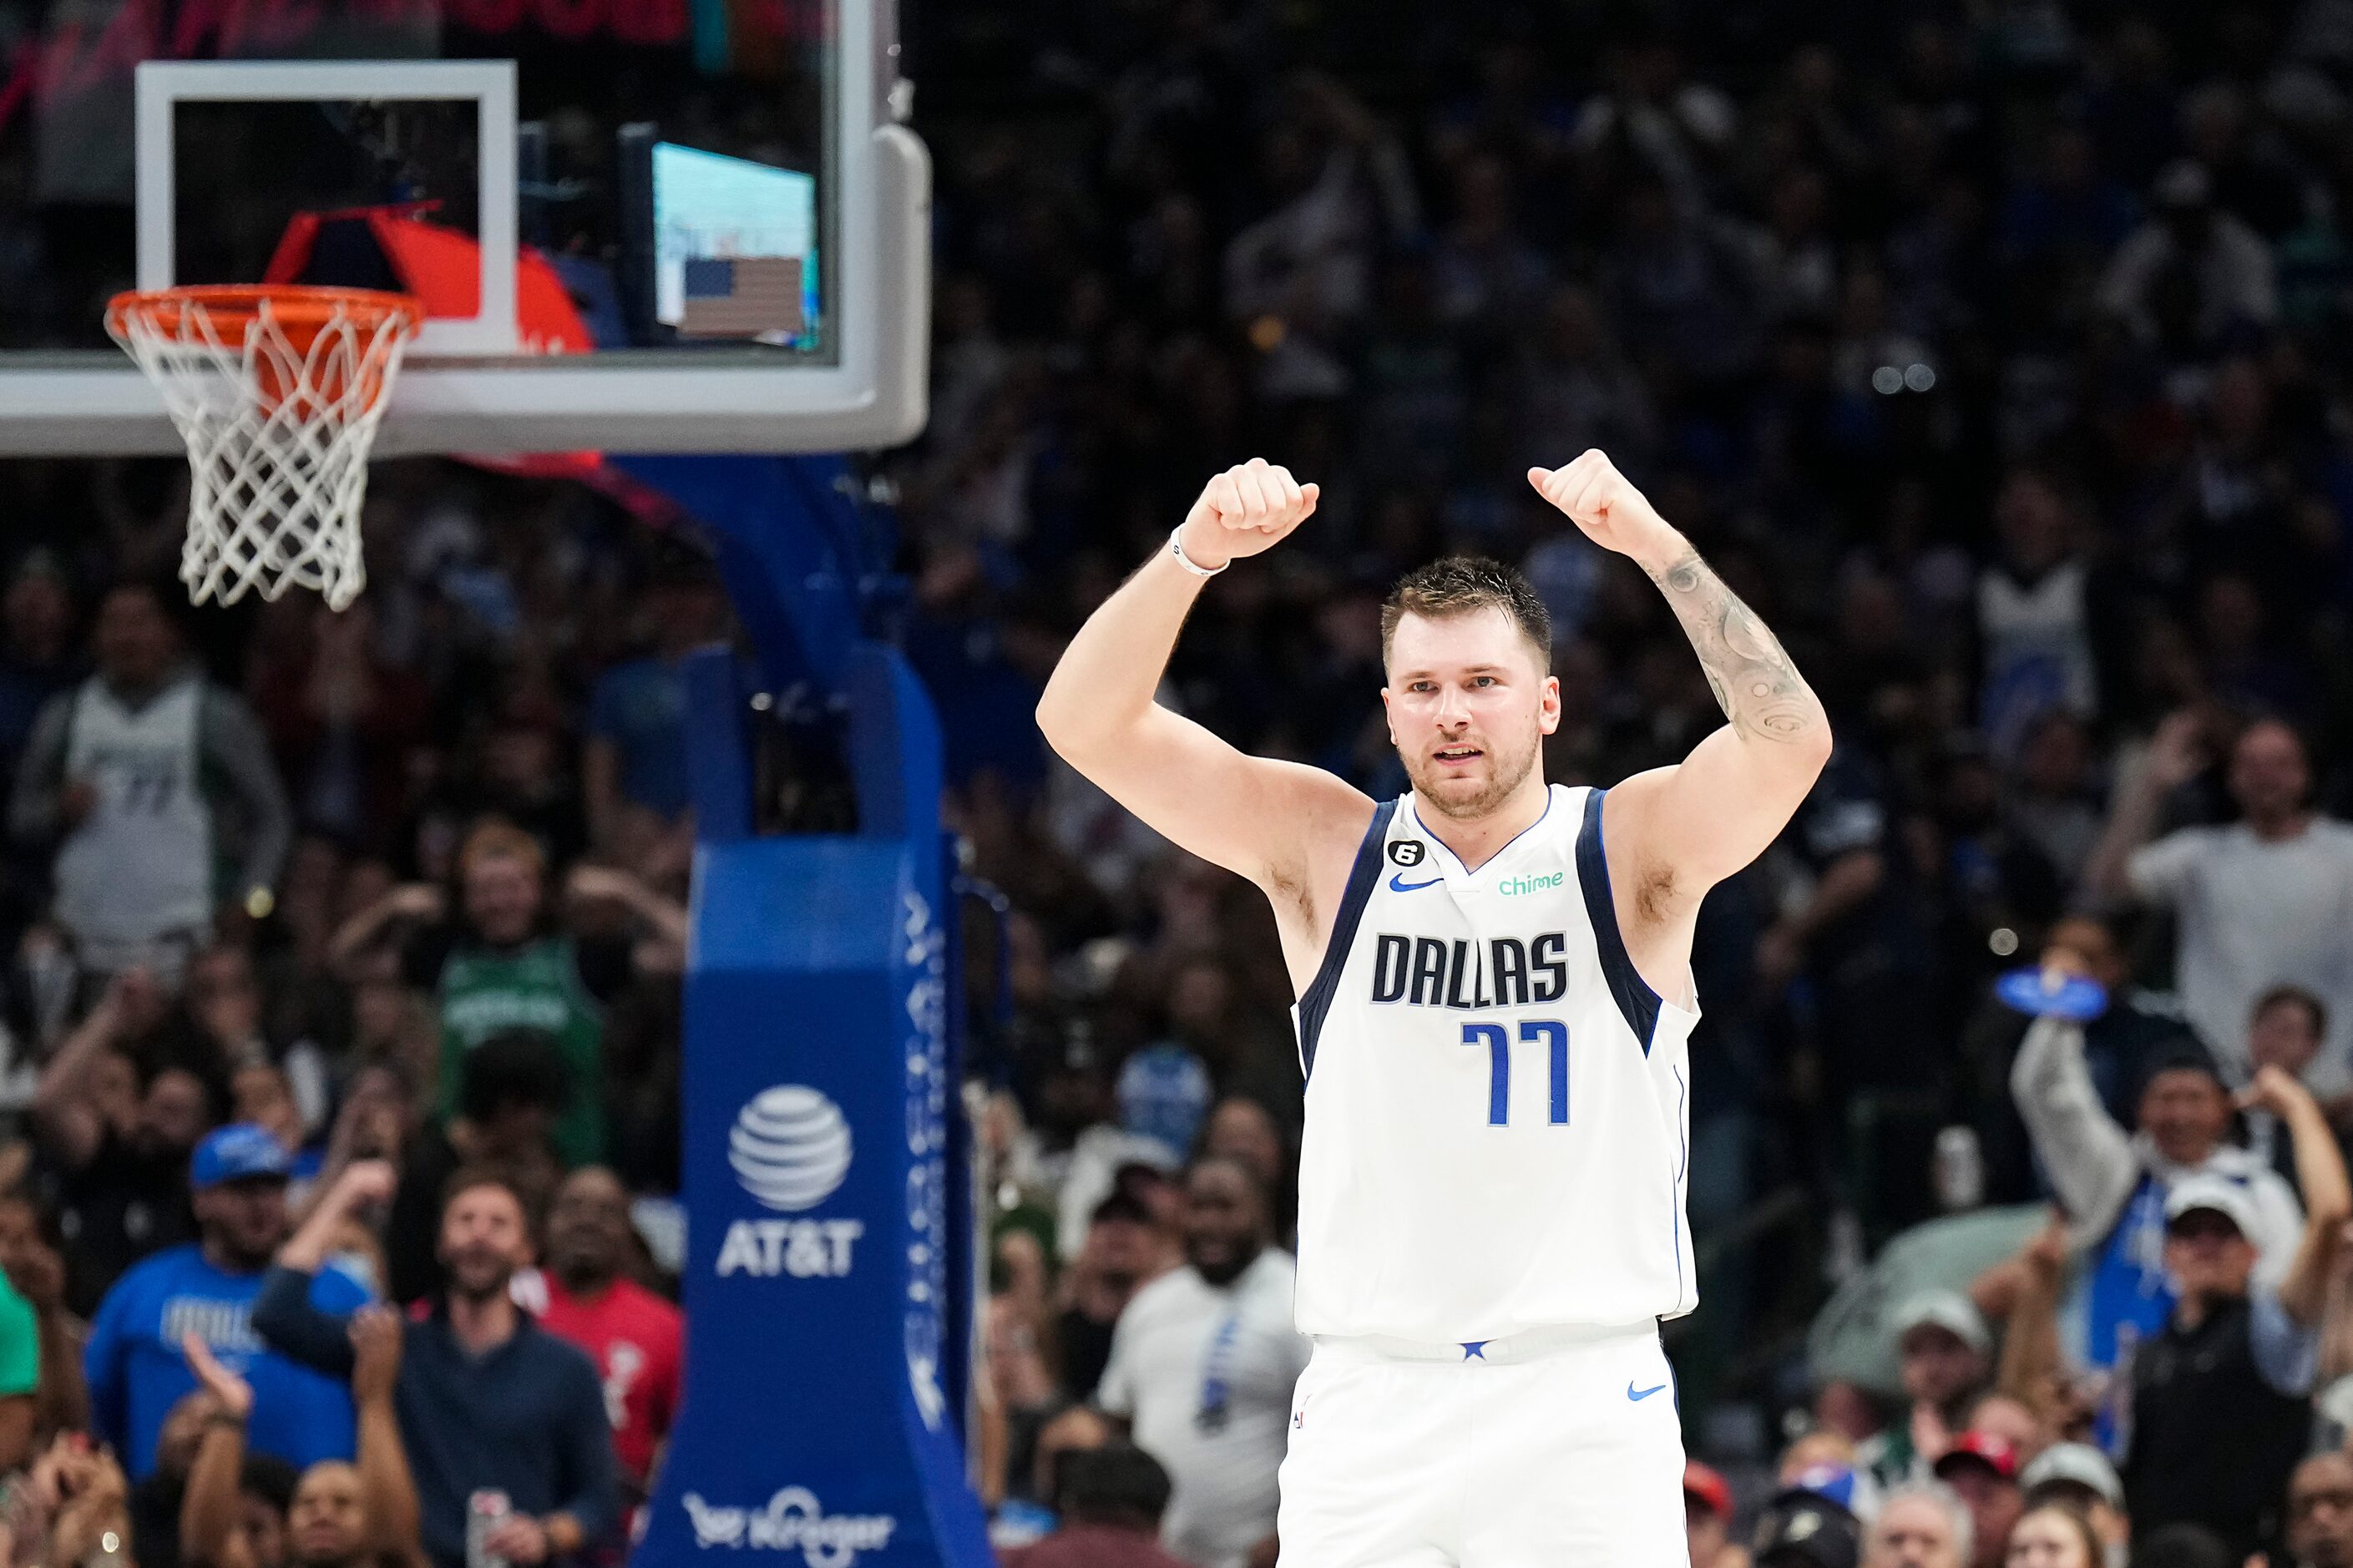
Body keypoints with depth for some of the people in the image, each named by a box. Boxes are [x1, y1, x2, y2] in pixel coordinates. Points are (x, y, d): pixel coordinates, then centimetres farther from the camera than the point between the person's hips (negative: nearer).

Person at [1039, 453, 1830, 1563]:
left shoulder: (1629, 848, 1)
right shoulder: (1324, 850, 5)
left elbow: (1791, 741, -18)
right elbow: (1084, 723, -4)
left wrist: (1657, 548, -29)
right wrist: (1196, 553, -20)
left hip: (1585, 1399, -1)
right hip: (1369, 1399, 1)